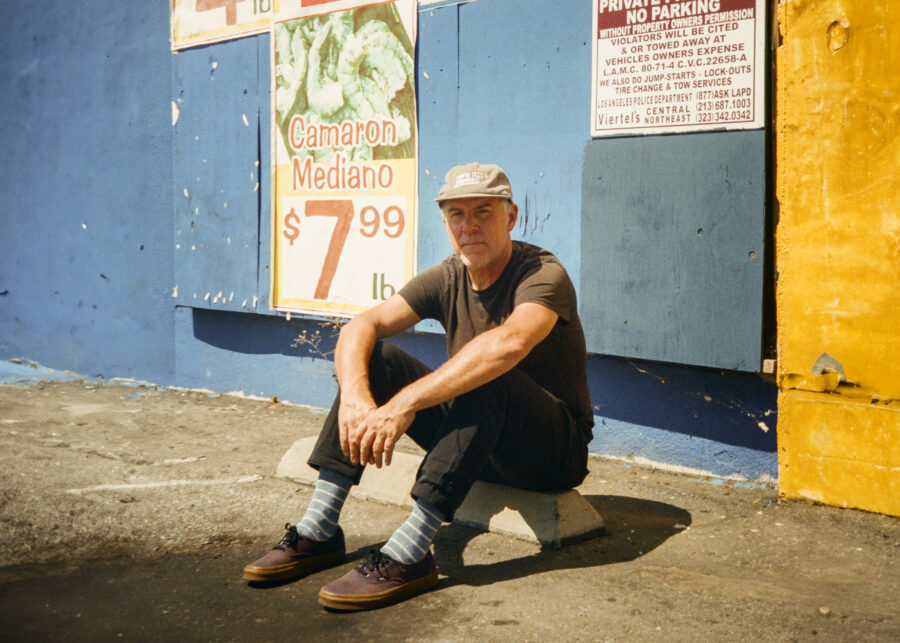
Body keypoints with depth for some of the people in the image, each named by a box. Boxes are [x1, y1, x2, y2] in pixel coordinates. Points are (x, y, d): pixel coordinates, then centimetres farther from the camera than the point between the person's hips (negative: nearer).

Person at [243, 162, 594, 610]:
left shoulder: (543, 274, -18)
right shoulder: (447, 279, 0)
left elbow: (508, 344, -40)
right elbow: (359, 327, -10)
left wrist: (405, 404, -44)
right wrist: (354, 396, -32)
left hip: (556, 449, -6)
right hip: (473, 438, 6)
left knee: (487, 379, -36)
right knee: (374, 358, -9)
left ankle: (408, 555, -37)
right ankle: (318, 532, -13)